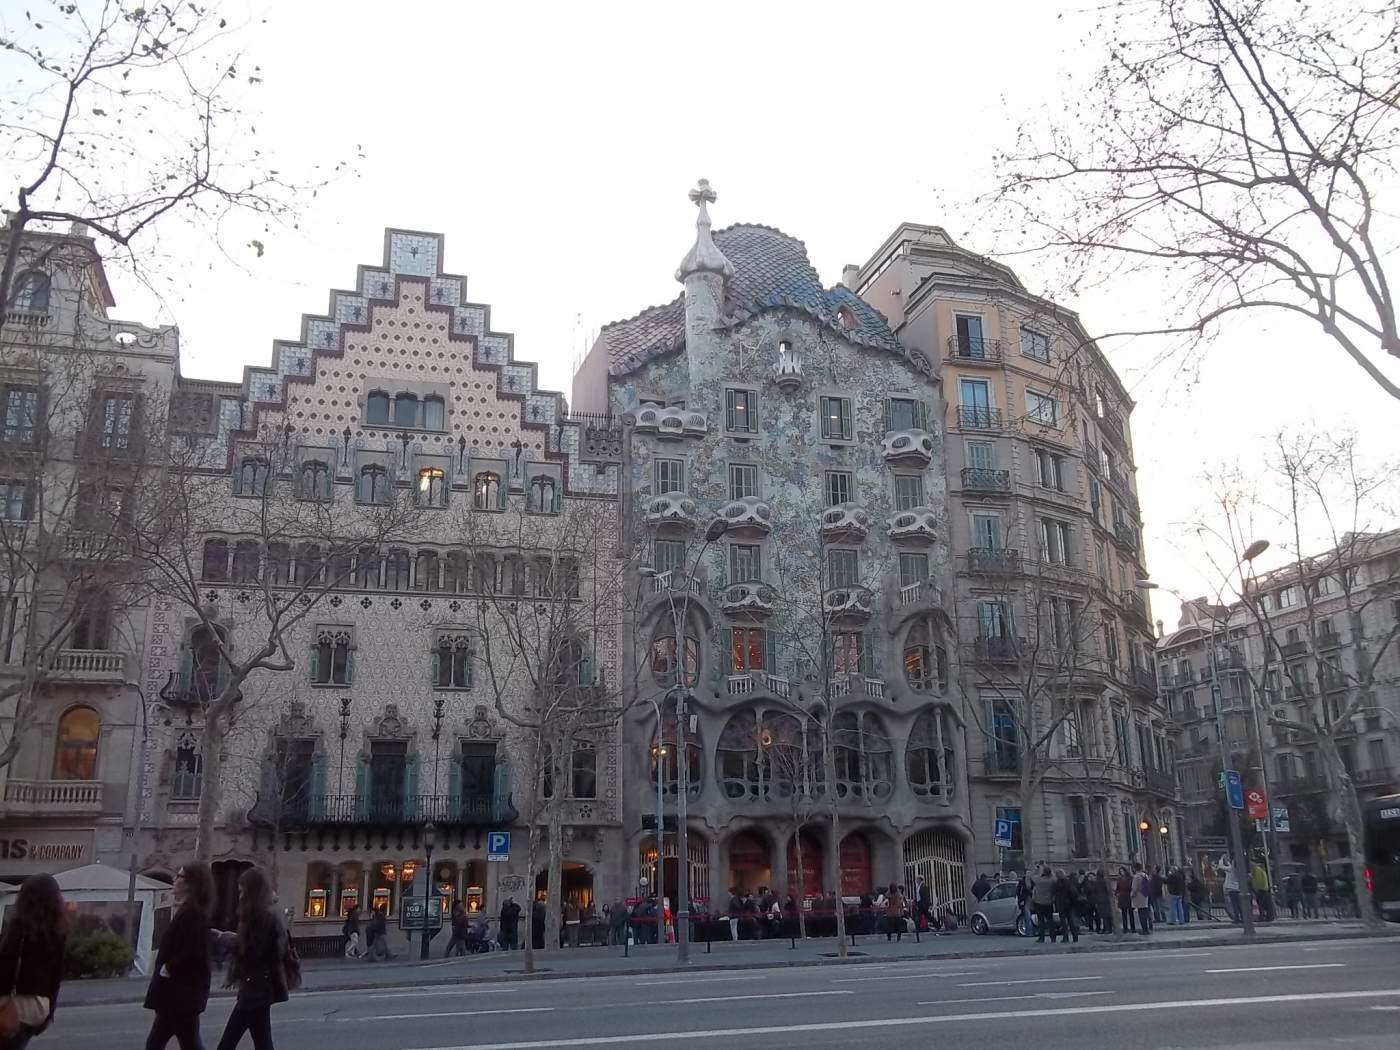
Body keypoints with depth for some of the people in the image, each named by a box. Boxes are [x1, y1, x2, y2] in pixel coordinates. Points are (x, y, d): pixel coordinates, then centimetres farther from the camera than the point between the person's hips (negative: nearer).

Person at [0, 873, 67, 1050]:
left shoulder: (21, 924, -7)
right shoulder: (58, 928, 11)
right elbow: (57, 972, 14)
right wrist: (50, 1010, 19)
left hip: (20, 1003, -7)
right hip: (42, 1005, 7)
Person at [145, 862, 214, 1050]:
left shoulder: (192, 912, -17)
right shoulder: (188, 910, 14)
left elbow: (192, 952, -25)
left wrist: (168, 968, -13)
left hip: (183, 992, -10)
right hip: (177, 992, 10)